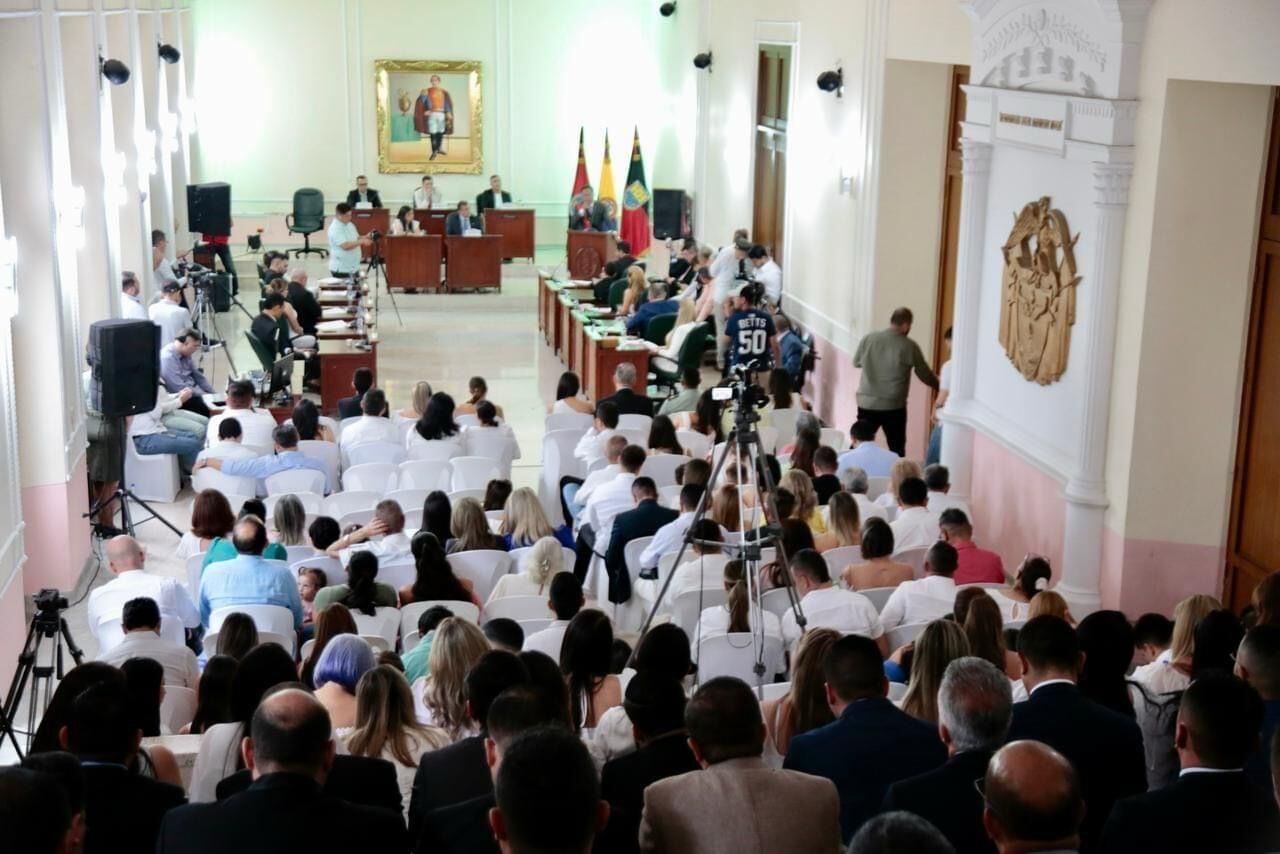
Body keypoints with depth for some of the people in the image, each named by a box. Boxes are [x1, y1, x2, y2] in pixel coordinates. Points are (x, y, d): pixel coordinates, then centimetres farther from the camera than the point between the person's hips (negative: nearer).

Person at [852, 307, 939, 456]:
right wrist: (940, 386, 21)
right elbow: (925, 375, 3)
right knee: (897, 450, 9)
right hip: (894, 406, -3)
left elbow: (856, 362, 15)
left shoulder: (868, 339, -2)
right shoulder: (909, 346, -9)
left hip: (866, 403, 3)